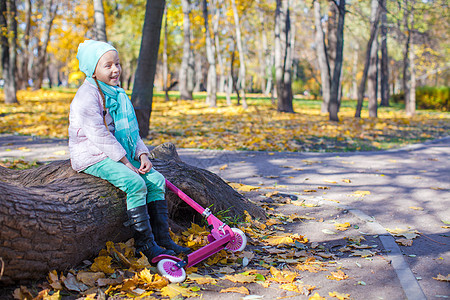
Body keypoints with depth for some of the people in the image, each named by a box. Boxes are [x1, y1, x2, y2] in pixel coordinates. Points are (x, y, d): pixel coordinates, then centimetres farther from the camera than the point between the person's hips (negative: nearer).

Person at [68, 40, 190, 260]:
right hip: (93, 157, -8)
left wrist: (142, 154, 2)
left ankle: (162, 237, -2)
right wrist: (126, 163, -20)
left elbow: (131, 130, 19)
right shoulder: (86, 96, -12)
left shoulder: (118, 94, 16)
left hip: (120, 154, 9)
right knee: (135, 183, -27)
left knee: (156, 180, -5)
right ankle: (144, 243, -20)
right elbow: (98, 134, -20)